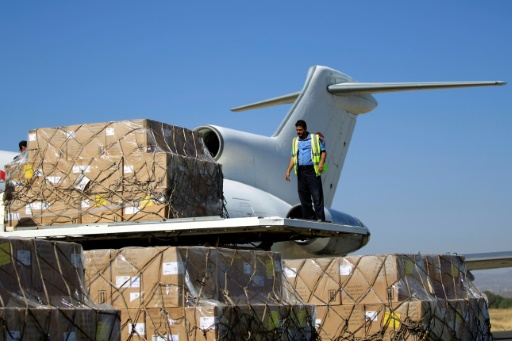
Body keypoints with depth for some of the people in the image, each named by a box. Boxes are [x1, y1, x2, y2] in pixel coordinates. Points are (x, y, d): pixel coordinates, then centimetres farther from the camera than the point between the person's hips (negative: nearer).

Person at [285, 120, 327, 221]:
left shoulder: (315, 138, 6)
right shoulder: (295, 141, 18)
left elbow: (323, 151, 5)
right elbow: (293, 157, 19)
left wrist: (321, 163, -12)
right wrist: (288, 170, 10)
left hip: (312, 170, -4)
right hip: (301, 171, 4)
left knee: (317, 195, -9)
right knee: (303, 196, 3)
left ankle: (320, 218, -10)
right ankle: (308, 218, 7)